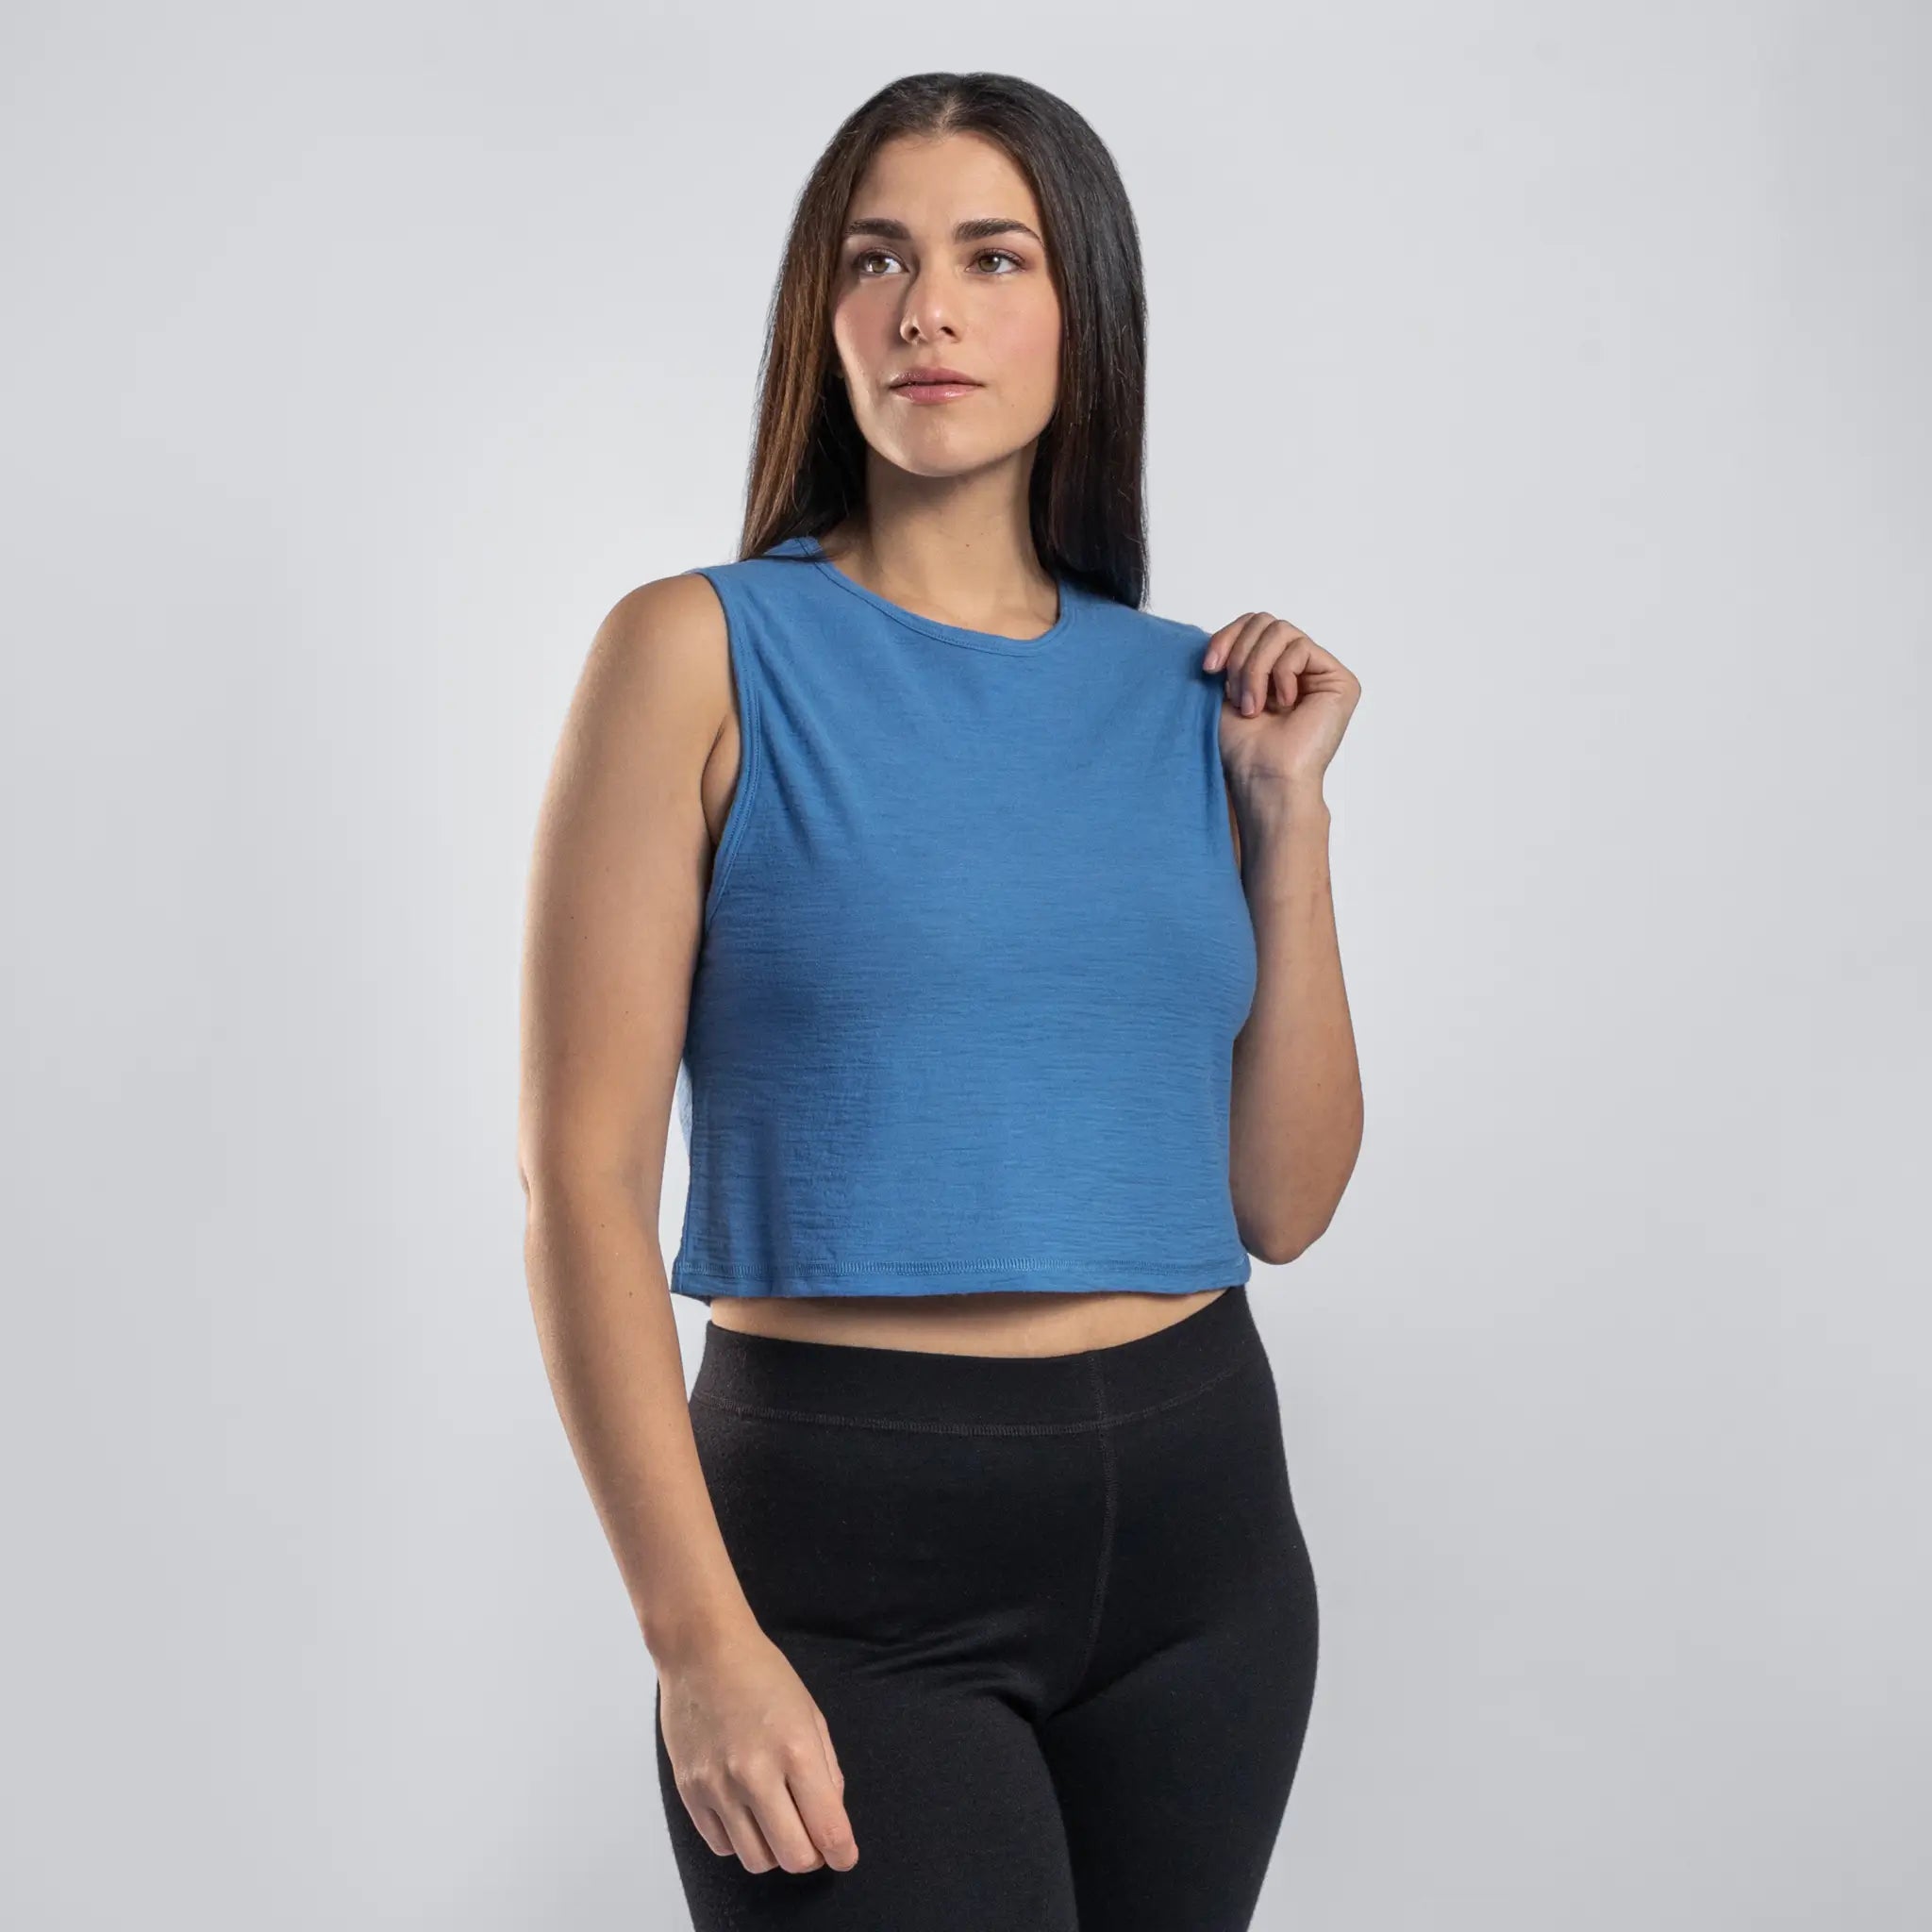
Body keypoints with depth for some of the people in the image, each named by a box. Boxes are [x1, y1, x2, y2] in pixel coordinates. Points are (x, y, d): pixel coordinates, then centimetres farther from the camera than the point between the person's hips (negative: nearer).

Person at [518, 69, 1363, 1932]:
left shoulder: (1189, 693, 6)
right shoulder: (705, 652, -5)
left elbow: (1284, 1200, 6)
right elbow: (583, 1170, -10)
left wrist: (1286, 809, -1)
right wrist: (699, 1637, -14)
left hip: (1198, 1508, 4)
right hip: (848, 1527, -4)